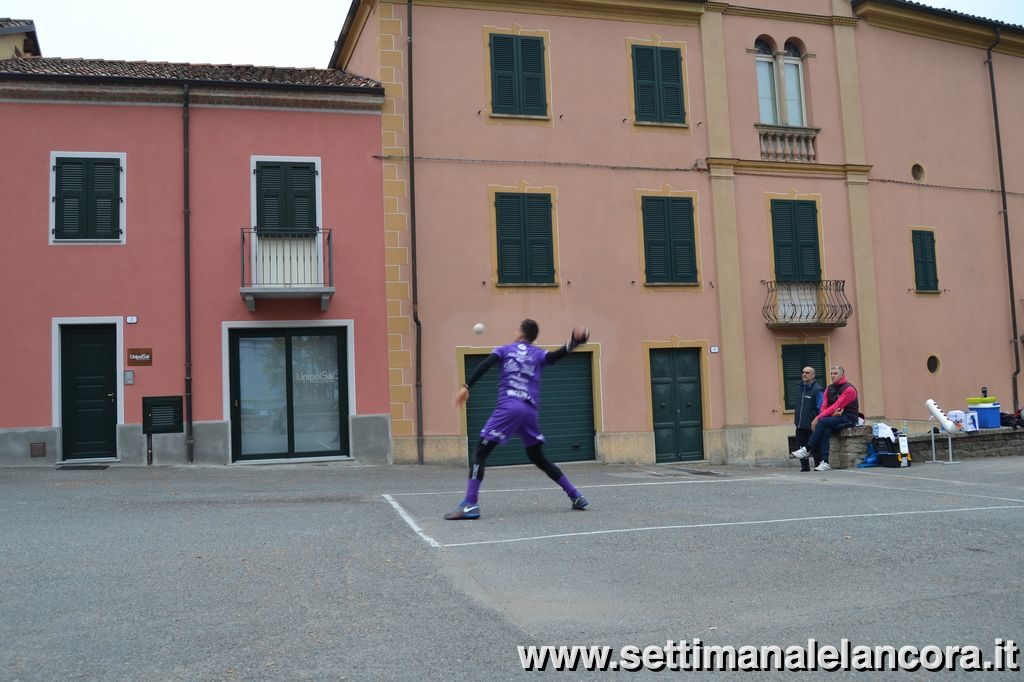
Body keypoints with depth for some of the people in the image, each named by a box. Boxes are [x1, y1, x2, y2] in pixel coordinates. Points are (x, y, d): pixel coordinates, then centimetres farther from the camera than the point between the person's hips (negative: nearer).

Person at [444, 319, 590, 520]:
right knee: (539, 458, 20)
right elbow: (557, 355, -4)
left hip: (508, 407, -4)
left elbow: (485, 366, -1)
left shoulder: (505, 349, 16)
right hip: (531, 411, 4)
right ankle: (575, 496, 18)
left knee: (480, 452, -2)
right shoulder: (539, 354, 20)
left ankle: (470, 505, -15)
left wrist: (466, 386, -7)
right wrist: (575, 341, -13)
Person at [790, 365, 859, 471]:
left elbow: (836, 406, -19)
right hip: (834, 418, 6)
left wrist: (818, 418, -24)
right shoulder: (829, 389, 12)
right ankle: (824, 462, -32)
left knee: (822, 422, -29)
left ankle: (807, 450, -24)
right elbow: (824, 406, 5)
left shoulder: (849, 389, -11)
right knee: (826, 431, -27)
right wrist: (832, 414, -18)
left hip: (848, 418, -6)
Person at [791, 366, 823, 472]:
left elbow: (820, 408, -13)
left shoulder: (817, 389, -12)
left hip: (811, 424, -7)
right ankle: (804, 466, 19)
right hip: (800, 424, 7)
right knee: (800, 446, 9)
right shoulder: (799, 386, 11)